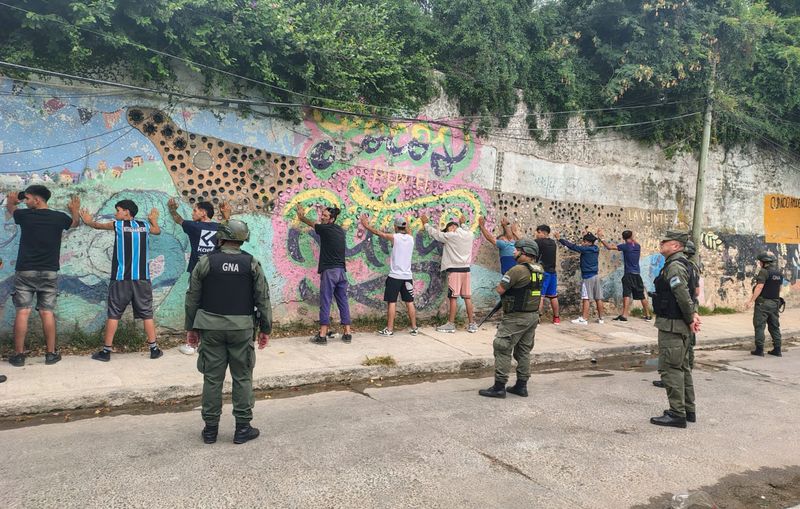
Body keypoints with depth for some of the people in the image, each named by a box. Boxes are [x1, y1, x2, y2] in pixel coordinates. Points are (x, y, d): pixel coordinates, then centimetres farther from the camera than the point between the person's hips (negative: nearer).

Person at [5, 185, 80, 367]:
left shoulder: (25, 215, -3)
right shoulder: (59, 217, -2)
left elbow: (10, 209, 23)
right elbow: (75, 223, 23)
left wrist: (10, 201, 45)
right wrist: (75, 211, 44)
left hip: (25, 271, -1)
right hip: (49, 272, 1)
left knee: (22, 313, 2)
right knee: (47, 313, 4)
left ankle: (18, 355, 5)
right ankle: (51, 354, 7)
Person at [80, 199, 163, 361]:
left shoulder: (118, 225, 1)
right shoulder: (145, 225, 7)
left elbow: (97, 225, 22)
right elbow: (157, 231, 32)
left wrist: (88, 221, 45)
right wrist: (154, 219, 53)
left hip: (121, 278, -2)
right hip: (142, 278, 2)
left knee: (114, 314, 6)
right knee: (147, 314, 7)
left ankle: (106, 351, 10)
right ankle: (154, 349, 8)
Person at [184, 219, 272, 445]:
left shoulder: (206, 262, -1)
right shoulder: (252, 263, -1)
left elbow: (192, 297, 2)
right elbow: (263, 298, -1)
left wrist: (191, 328, 11)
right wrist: (265, 328, 7)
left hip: (211, 327, 1)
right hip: (242, 328, -1)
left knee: (212, 378, 7)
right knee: (242, 378, 6)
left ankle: (210, 429, 15)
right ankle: (243, 428, 10)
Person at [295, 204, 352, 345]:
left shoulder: (325, 229, -5)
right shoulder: (341, 230, 13)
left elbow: (311, 223, 14)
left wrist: (301, 216, 35)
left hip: (329, 271, -7)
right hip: (341, 270, 7)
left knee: (325, 302, -5)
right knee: (343, 302, 9)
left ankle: (322, 335, -4)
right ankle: (347, 333, 11)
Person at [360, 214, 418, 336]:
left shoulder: (395, 237, -8)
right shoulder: (411, 238, 5)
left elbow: (378, 232, 2)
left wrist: (366, 225, 14)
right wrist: (406, 226, 46)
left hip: (395, 276, -5)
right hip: (407, 276, 5)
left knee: (392, 302, -1)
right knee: (409, 302, 9)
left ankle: (389, 329, 0)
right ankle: (414, 328, 12)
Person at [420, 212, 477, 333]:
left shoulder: (450, 236, -9)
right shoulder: (469, 234, 7)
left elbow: (435, 233, 4)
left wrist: (426, 223, 20)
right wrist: (462, 223, 52)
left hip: (454, 270, -6)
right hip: (466, 269, 6)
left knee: (453, 297, -3)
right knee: (467, 297, 7)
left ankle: (451, 324, 0)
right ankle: (472, 324, 9)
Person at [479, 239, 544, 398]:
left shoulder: (518, 270, -20)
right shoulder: (540, 270, 5)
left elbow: (499, 290, -17)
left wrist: (503, 285, 4)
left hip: (516, 318, -8)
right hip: (533, 315, 8)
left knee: (503, 349, -2)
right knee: (524, 351, 15)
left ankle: (499, 387, 0)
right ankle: (521, 386, 21)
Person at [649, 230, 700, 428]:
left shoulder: (674, 266, -18)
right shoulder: (682, 264, 16)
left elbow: (683, 295, -25)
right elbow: (686, 294, 17)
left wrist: (690, 319, -13)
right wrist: (694, 314, 6)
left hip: (672, 326, -11)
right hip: (681, 326, 11)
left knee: (670, 368, -6)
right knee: (682, 367, 17)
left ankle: (677, 414, -2)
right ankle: (688, 410, 25)